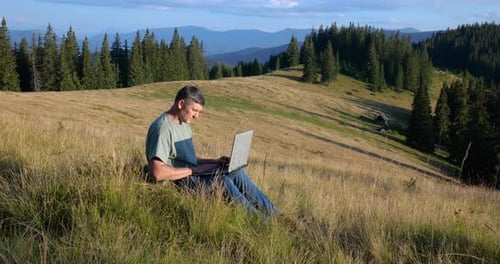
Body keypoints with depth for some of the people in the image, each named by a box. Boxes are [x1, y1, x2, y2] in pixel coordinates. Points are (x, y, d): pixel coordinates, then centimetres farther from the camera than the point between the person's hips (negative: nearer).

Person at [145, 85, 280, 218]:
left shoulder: (184, 124, 14)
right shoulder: (163, 128, -18)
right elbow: (157, 173, -28)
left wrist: (214, 162, 6)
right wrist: (192, 170, -19)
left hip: (189, 174, 10)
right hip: (176, 182, -10)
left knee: (237, 172, -2)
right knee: (223, 182, -26)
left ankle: (274, 215, 4)